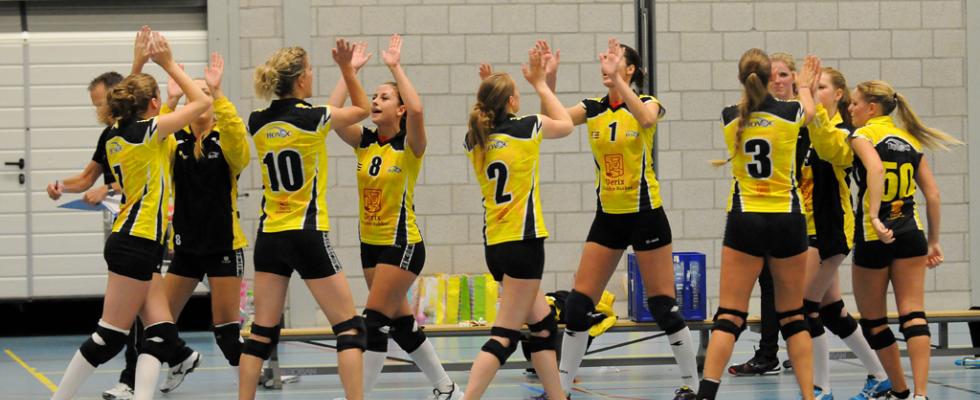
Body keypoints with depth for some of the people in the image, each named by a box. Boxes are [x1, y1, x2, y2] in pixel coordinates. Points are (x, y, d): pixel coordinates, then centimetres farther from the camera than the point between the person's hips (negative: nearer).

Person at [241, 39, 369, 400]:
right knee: (349, 327, 1)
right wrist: (347, 68, 9)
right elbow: (362, 110, 7)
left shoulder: (258, 124, 5)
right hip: (308, 235, -5)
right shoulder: (311, 119, -11)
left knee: (262, 332, 7)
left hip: (269, 236, 5)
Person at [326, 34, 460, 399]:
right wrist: (351, 70, -7)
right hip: (370, 244, 7)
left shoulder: (409, 145, -11)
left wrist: (395, 67, -24)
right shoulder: (364, 142, 4)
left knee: (374, 321, -13)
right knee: (400, 322, 13)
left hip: (402, 244, -7)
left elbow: (417, 109, -31)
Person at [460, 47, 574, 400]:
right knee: (505, 336, -11)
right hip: (523, 241, -7)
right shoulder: (526, 128, -7)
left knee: (543, 325, 18)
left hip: (495, 246, 7)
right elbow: (565, 125, 13)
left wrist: (488, 91, 21)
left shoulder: (475, 140, 7)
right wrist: (540, 84, 20)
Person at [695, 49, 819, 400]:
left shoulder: (730, 119, -1)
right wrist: (804, 87, 41)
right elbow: (808, 111, 18)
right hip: (786, 221, 0)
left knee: (729, 315, -2)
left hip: (744, 222, 0)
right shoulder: (790, 113, -7)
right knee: (792, 316, 11)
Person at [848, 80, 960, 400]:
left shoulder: (863, 136, -4)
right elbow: (933, 195, 11)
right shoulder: (910, 139, 13)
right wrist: (934, 241, 18)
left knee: (872, 320, 11)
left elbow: (876, 169, -26)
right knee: (913, 314, -2)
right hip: (910, 235, 5)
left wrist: (874, 216, -34)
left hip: (873, 237, -5)